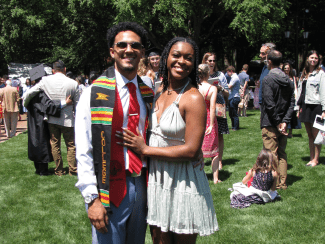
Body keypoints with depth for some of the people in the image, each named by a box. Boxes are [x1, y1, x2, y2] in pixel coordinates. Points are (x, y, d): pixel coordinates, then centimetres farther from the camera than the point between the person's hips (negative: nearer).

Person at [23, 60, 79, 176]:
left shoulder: (45, 81, -5)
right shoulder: (72, 83, -9)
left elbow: (29, 93, -1)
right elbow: (77, 104, -3)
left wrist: (25, 105, 18)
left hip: (52, 119, 2)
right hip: (67, 119, -2)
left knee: (55, 144, 12)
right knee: (71, 145, 11)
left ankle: (59, 170, 19)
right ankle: (72, 170, 15)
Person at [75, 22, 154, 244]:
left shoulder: (148, 95, 8)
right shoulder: (95, 94, -9)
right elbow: (84, 152, -11)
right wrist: (92, 198, -14)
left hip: (142, 185, 5)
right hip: (110, 188, -5)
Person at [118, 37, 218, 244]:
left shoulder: (193, 98, -15)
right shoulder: (159, 94, 8)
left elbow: (191, 150, -20)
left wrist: (145, 149, -14)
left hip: (183, 184, -6)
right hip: (157, 180, 7)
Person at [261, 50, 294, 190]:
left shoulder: (268, 80, -14)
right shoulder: (288, 80, 7)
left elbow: (269, 104, -19)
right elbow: (291, 103, 1)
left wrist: (277, 123, -12)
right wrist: (285, 122, -5)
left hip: (270, 124, -7)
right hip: (282, 123, 7)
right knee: (282, 154, 14)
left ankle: (274, 183, 4)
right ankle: (282, 183, 20)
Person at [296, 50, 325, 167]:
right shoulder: (304, 74, 15)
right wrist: (298, 107, 11)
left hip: (316, 107, -6)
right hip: (305, 106, 6)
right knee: (310, 135, 9)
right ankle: (312, 158, 15)